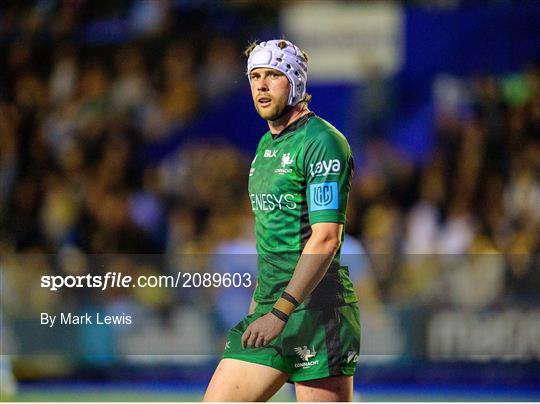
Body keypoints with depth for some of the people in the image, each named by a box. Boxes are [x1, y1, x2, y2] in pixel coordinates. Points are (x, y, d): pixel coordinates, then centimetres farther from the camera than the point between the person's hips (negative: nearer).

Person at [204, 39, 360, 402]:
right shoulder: (267, 145, 17)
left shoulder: (322, 142, -11)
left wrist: (281, 312, -24)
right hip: (269, 307, 9)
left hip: (317, 309, -9)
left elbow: (326, 238, -19)